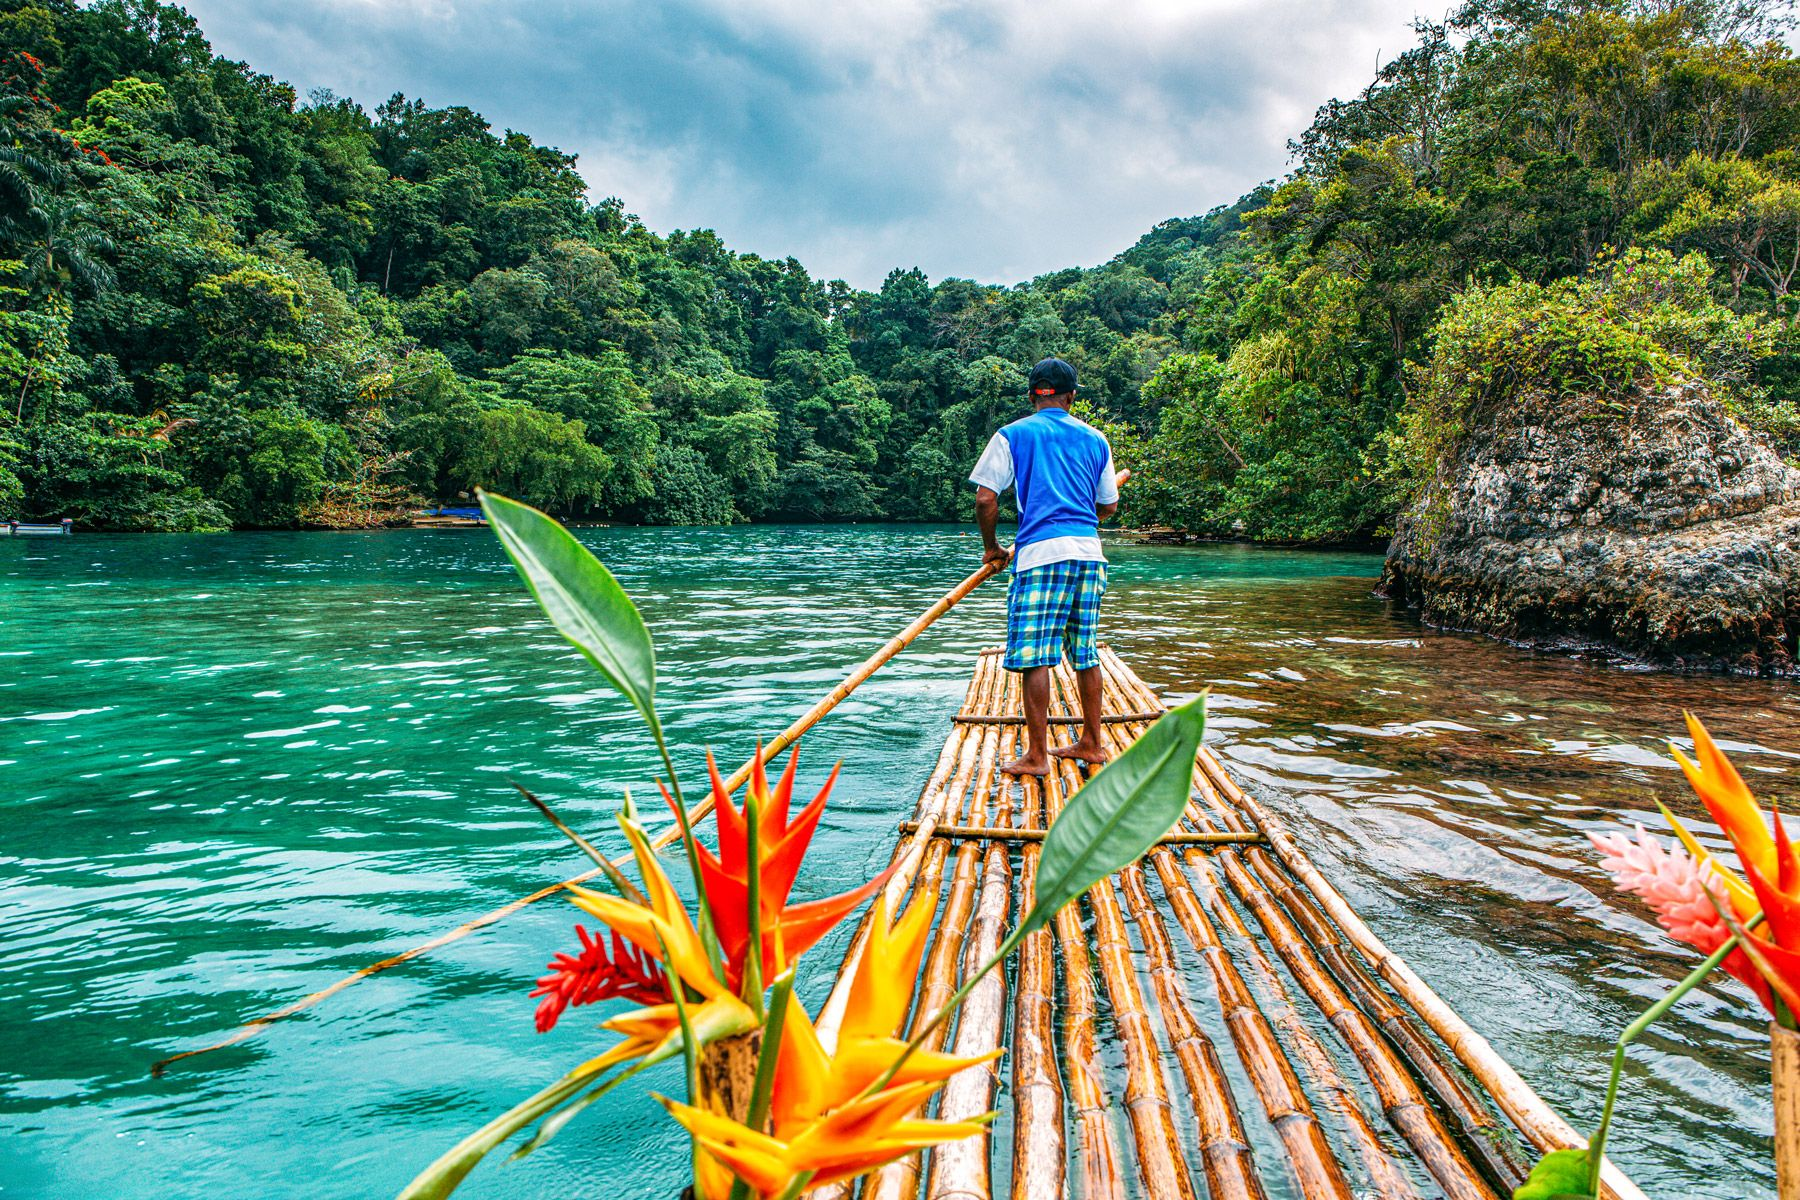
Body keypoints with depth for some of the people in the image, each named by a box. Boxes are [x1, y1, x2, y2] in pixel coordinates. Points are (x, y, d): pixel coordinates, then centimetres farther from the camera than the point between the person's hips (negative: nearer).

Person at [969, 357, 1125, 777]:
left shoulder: (1013, 435, 3)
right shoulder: (1095, 439, 15)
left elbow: (985, 498, -4)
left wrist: (991, 547, 10)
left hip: (1041, 553, -5)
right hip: (1089, 552, 5)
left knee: (1035, 656, -3)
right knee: (1086, 653, 13)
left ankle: (1036, 755, -2)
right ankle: (1091, 743, 21)